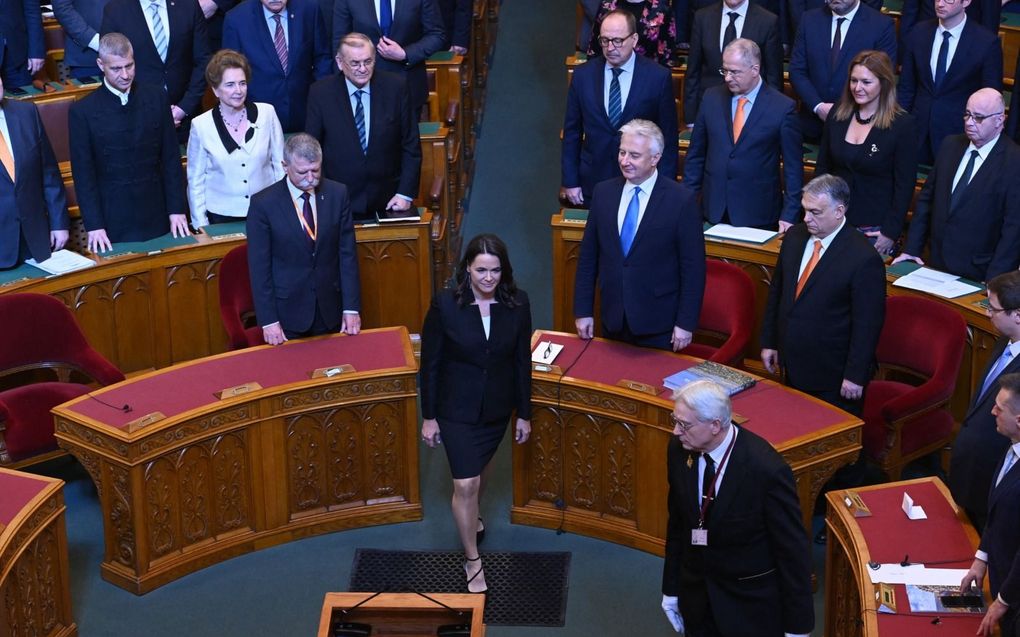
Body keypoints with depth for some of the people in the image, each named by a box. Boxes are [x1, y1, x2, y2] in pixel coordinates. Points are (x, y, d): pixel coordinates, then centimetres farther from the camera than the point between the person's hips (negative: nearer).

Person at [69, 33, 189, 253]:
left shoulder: (156, 97, 1)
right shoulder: (82, 111, -5)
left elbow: (171, 157, 4)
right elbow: (83, 174, -4)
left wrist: (177, 209, 0)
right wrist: (93, 225, -8)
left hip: (156, 216, 2)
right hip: (113, 222, -2)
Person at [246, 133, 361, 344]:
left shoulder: (337, 194, -3)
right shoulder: (263, 204, -11)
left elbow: (348, 253, 0)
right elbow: (259, 266, -8)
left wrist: (352, 308, -4)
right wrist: (268, 320, -11)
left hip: (330, 310, 3)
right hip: (287, 313, -2)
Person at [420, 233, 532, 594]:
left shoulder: (517, 304, -12)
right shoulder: (445, 305, -19)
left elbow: (522, 361, -1)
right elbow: (430, 363, -10)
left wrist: (524, 414, 4)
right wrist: (428, 416, -6)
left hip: (497, 408, 3)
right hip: (456, 408, -3)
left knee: (480, 469, 25)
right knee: (465, 483, -5)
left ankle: (471, 515, 55)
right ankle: (472, 559, 13)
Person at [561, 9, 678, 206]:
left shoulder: (658, 77, -8)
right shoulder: (583, 75, -1)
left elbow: (669, 137, -3)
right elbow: (572, 132, 5)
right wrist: (570, 182, 3)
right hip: (593, 183, 2)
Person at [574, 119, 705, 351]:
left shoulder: (681, 200, -11)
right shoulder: (603, 192, 2)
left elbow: (693, 267, -9)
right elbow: (588, 256, 7)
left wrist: (686, 323, -10)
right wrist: (583, 311, 5)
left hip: (658, 325, -4)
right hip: (612, 319, 4)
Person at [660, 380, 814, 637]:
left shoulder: (767, 469, -27)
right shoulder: (679, 449, -10)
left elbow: (793, 549, -17)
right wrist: (671, 588, 10)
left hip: (752, 606, -4)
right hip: (696, 596, 5)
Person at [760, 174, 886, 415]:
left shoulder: (864, 258, -20)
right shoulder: (795, 236, 1)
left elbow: (868, 323, -17)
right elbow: (777, 290, 12)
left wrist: (855, 376, -15)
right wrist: (769, 341, 13)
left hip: (833, 374, -6)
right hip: (792, 366, 6)